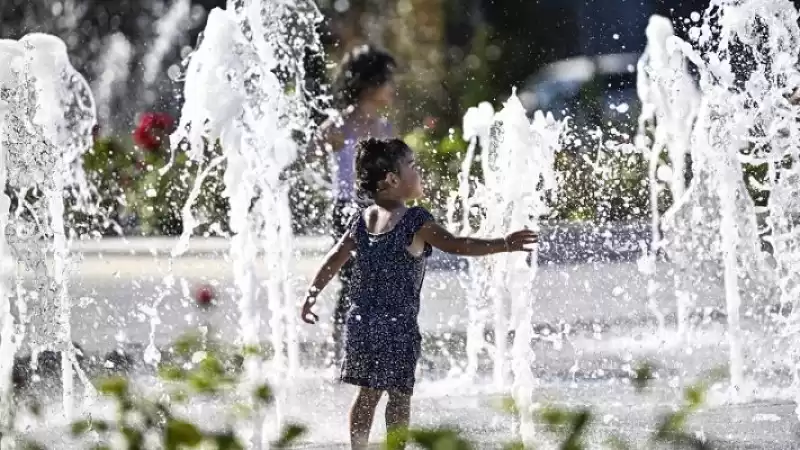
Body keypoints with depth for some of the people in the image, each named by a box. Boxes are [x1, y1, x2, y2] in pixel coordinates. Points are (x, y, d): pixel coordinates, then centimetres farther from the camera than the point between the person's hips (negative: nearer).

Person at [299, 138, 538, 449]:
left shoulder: (362, 220, 7)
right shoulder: (415, 221, -12)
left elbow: (333, 260, 11)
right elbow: (456, 245, -22)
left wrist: (311, 295, 21)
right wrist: (503, 245, -25)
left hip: (361, 321, 6)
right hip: (398, 324, -6)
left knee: (368, 392, 14)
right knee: (400, 396, 1)